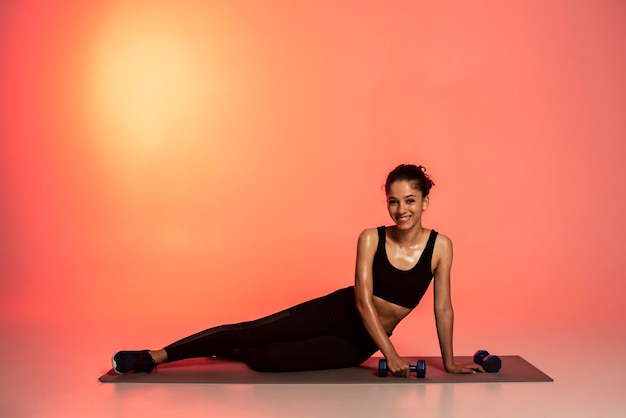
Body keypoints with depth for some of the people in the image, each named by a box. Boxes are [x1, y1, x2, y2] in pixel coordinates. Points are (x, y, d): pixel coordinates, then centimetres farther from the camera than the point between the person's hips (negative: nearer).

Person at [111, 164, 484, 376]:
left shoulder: (440, 246, -11)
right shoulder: (371, 239, -12)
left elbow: (443, 308, -3)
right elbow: (363, 300, -17)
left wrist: (449, 362, 1)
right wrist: (391, 355, -22)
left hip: (359, 343, 0)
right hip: (338, 311, 0)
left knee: (268, 359, -18)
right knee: (250, 331, -13)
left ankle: (232, 353, 19)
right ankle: (153, 357, 1)